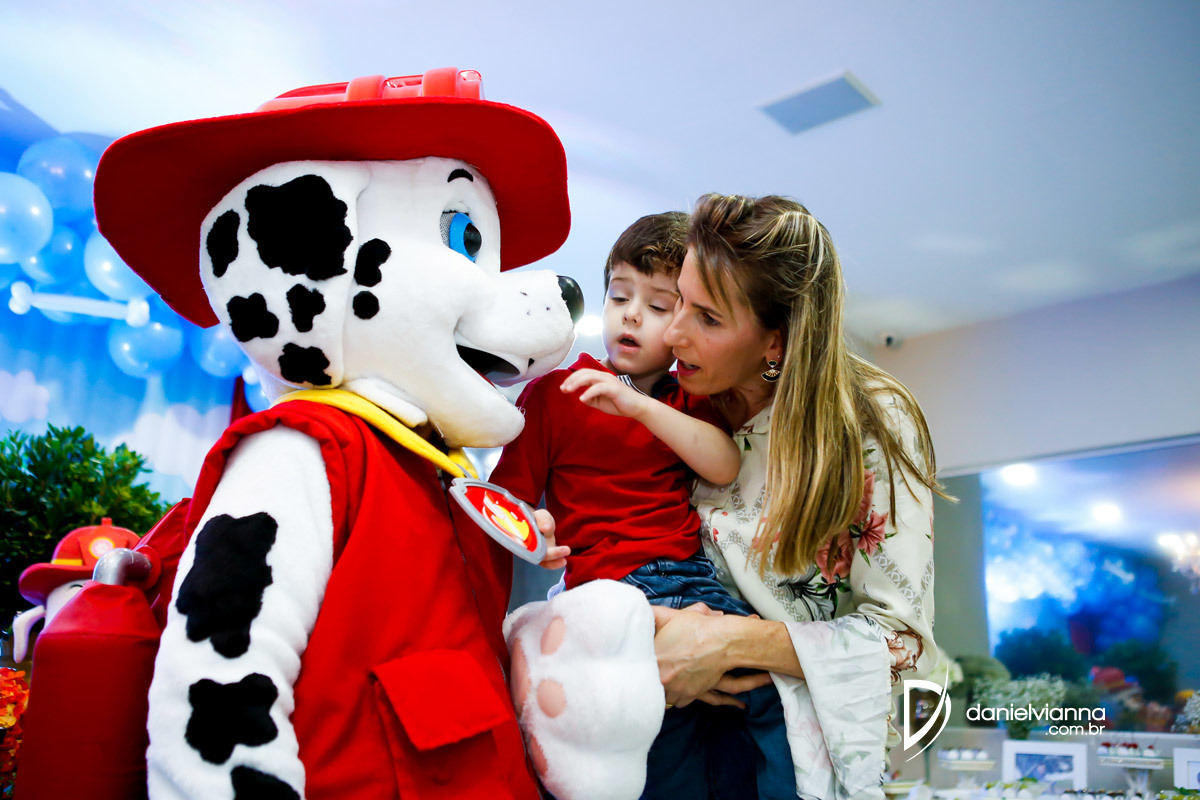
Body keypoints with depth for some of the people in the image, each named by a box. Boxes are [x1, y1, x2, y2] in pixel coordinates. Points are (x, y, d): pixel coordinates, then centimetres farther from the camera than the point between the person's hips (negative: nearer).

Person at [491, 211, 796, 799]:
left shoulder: (689, 400, 19)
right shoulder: (553, 392, 9)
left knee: (777, 687, -14)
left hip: (695, 577, 4)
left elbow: (725, 468, -2)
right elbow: (512, 493, 7)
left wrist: (639, 405, -12)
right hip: (608, 587, -4)